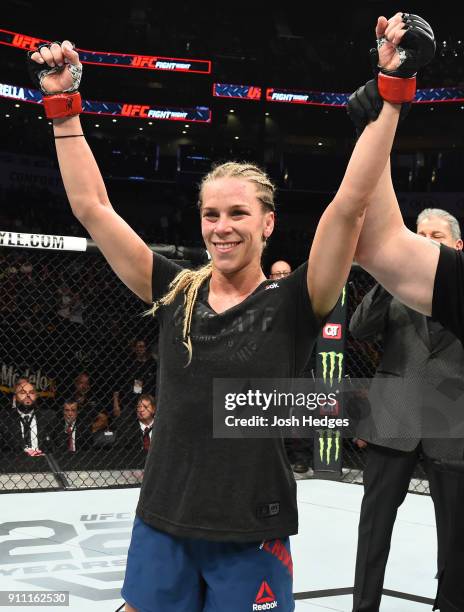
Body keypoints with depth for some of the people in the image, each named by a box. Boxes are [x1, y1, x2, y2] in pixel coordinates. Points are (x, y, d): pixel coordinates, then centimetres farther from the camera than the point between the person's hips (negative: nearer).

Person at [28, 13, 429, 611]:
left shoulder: (290, 306, -7)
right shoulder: (175, 293, 1)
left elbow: (351, 204, -18)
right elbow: (92, 207, 2)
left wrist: (390, 93, -21)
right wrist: (63, 104, 2)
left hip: (251, 538, -3)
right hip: (161, 526, 3)